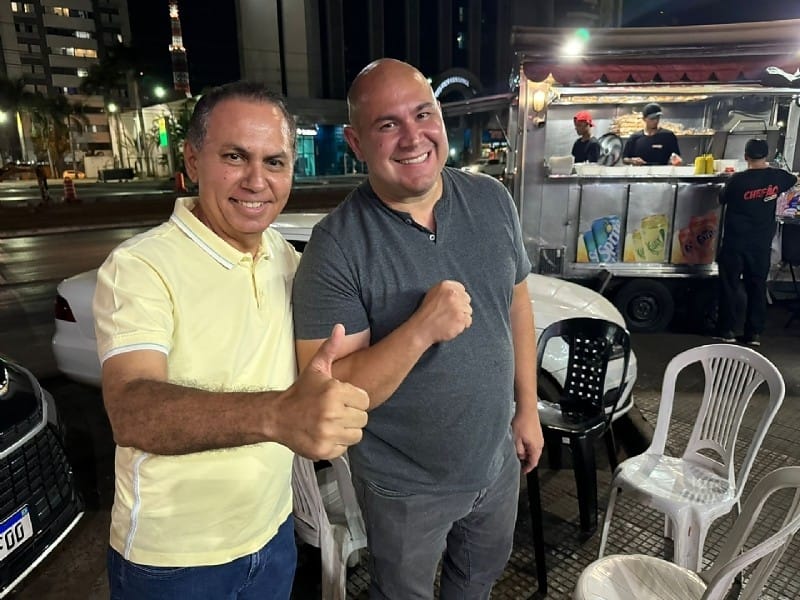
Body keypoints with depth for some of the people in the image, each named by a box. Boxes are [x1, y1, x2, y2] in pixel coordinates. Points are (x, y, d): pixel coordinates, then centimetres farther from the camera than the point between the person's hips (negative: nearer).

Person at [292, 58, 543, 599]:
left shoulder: (492, 200, -9)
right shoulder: (337, 248, -25)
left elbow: (517, 303, 3)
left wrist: (527, 408, 6)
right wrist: (421, 329, -38)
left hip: (497, 459, 5)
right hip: (406, 487, -4)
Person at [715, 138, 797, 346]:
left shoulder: (738, 179, -14)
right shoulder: (777, 177, -1)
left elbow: (722, 200, 3)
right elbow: (794, 179, 22)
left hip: (735, 241, -3)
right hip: (761, 243, 3)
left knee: (729, 285, 6)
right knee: (757, 286, 10)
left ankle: (726, 330, 9)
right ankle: (754, 333, 13)